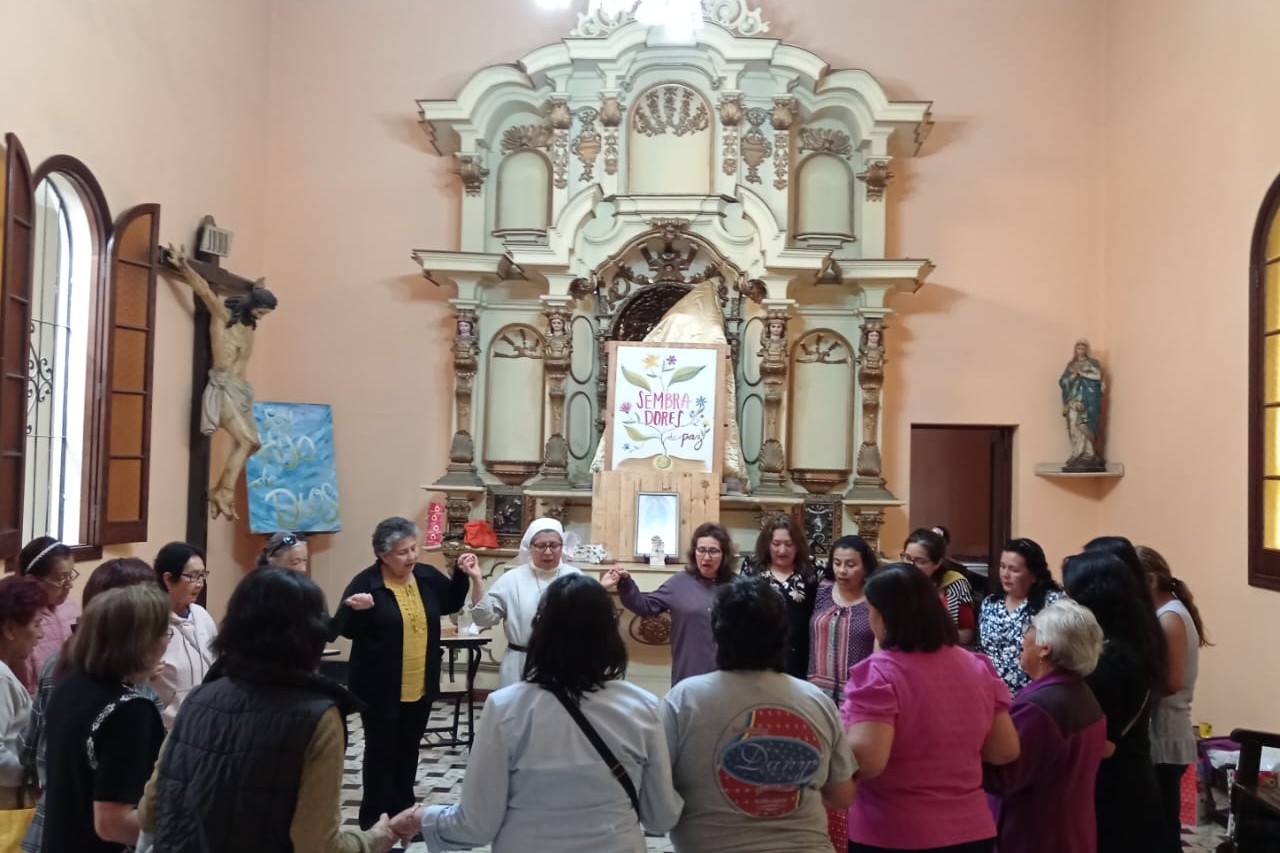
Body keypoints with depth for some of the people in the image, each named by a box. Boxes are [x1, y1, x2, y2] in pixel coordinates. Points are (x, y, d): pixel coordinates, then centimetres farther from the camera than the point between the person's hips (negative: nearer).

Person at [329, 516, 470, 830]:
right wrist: (354, 610, -34)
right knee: (380, 752, 6)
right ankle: (375, 819, 20)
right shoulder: (365, 583, -15)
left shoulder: (427, 576, 0)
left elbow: (452, 604, 17)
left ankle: (402, 812, 32)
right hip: (380, 688, -5)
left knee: (408, 750, 17)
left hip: (421, 685, 5)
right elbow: (345, 630, -13)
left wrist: (462, 574, 1)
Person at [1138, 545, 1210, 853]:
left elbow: (1172, 682, -21)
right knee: (1162, 825, 13)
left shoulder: (1169, 618, -13)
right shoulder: (1172, 613, 14)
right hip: (1166, 735, 9)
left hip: (1163, 738, -9)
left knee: (1160, 828, -3)